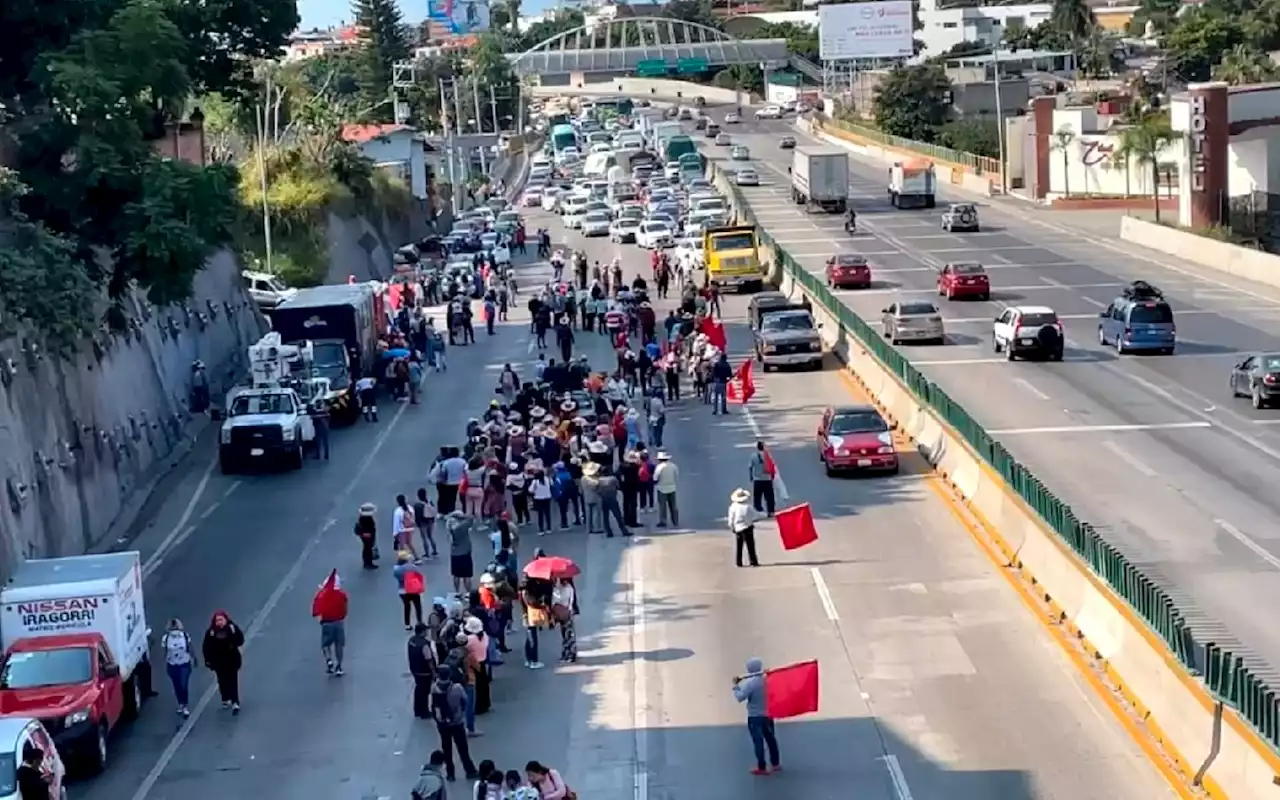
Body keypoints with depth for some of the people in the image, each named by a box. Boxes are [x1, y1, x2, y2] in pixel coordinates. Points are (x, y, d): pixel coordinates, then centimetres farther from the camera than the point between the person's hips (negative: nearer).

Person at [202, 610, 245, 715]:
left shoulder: (233, 628, -13)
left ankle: (235, 703, 4)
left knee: (233, 681, 0)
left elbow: (240, 641, -12)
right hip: (219, 662, 2)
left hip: (232, 660, -2)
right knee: (222, 681, 15)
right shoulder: (211, 632, -12)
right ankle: (226, 700, 34)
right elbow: (206, 647, -7)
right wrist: (208, 660, -8)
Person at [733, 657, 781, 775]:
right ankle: (775, 763, 30)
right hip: (768, 715, 6)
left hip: (755, 717, -6)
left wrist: (736, 685, -8)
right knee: (770, 739, 18)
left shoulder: (749, 683, -20)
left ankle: (761, 768, 5)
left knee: (758, 741, 1)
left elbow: (740, 697, -21)